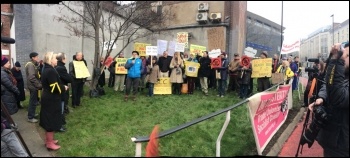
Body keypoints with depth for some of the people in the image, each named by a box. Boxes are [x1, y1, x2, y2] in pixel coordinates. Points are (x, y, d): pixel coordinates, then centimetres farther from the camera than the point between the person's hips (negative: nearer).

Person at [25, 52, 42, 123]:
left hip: (34, 85, 10)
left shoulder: (33, 64, 14)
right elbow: (32, 77, -26)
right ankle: (30, 117, 4)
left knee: (34, 101, 19)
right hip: (33, 86, -10)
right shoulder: (30, 65, -18)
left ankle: (32, 114, 32)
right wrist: (39, 85, -22)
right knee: (33, 101, -3)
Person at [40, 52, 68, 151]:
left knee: (49, 120, 19)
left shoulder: (46, 69, 10)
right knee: (51, 121, 1)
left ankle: (49, 140, 32)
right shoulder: (51, 71, -22)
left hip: (48, 98, 10)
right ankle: (50, 144, 13)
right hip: (51, 100, -10)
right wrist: (64, 88, -9)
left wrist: (62, 87, 9)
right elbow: (55, 87, -25)